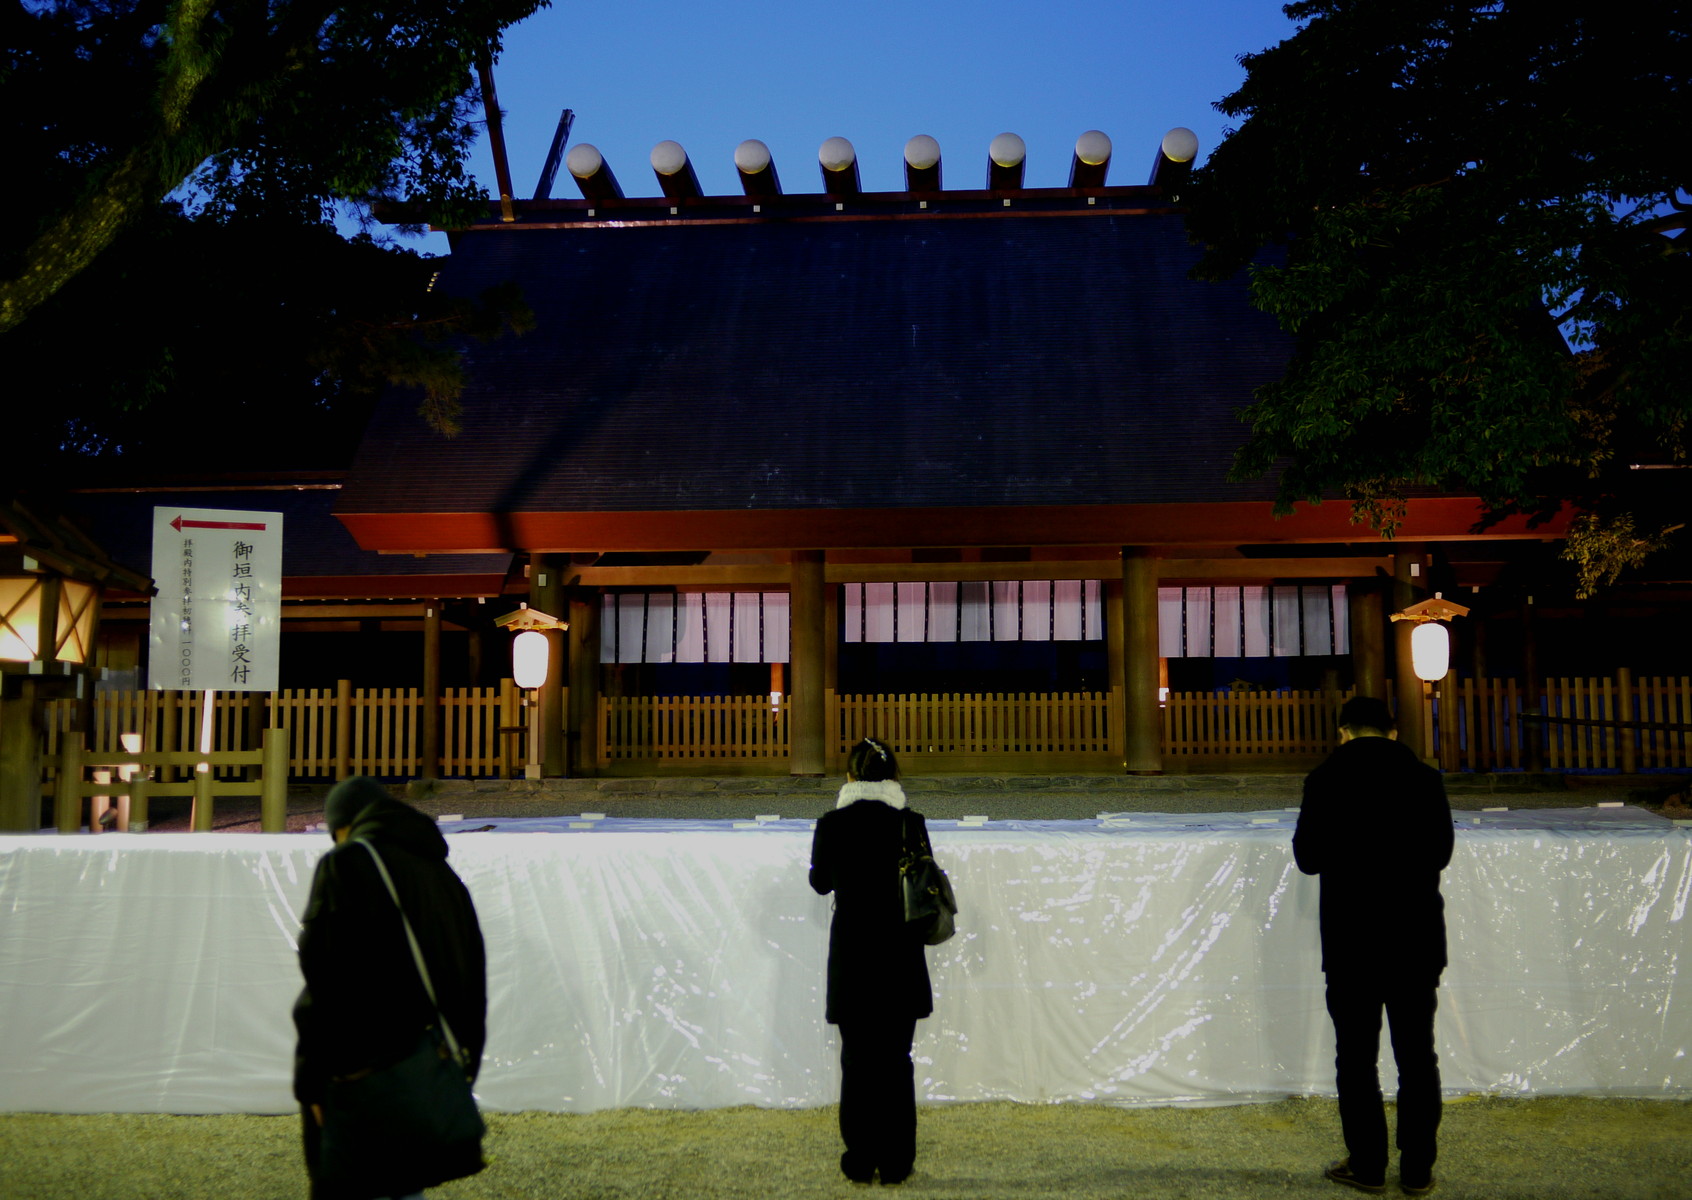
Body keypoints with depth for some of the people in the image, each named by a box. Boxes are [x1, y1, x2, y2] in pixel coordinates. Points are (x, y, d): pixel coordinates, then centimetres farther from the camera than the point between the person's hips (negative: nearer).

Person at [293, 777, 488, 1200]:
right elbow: (474, 988, 15)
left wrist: (312, 1081, -12)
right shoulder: (444, 875, 15)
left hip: (358, 1074, -7)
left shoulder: (345, 865, -7)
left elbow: (324, 979, -15)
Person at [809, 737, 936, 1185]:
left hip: (850, 955, -1)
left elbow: (820, 882, 7)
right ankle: (896, 1163, 12)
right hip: (901, 955, 1)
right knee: (896, 1060, 10)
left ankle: (861, 1161, 12)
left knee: (856, 1059, 10)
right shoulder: (910, 822, -7)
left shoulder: (832, 823, -7)